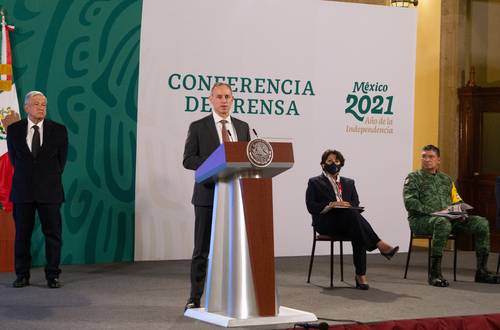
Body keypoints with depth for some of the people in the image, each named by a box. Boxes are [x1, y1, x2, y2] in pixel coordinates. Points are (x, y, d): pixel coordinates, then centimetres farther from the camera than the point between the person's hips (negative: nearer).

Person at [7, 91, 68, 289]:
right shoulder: (14, 130, 3)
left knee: (53, 233, 0)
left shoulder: (58, 130, 1)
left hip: (49, 191, -1)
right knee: (22, 234, 6)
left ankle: (53, 276, 7)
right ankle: (22, 275, 14)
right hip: (23, 190, 1)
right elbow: (13, 158, 12)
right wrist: (24, 177, 13)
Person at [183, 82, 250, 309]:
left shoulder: (242, 127, 12)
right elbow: (188, 160, -5)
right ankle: (195, 298, 10)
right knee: (202, 249, 2)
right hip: (208, 195, -3)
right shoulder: (198, 127, 1)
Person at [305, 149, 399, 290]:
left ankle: (361, 276, -37)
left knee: (358, 234, -34)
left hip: (347, 222, 4)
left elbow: (356, 205, 15)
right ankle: (380, 245, -40)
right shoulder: (315, 183, 13)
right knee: (352, 214, -35)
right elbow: (311, 207, -1)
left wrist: (348, 205, -9)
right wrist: (331, 205, -15)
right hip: (326, 223, -4)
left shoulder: (348, 183, 25)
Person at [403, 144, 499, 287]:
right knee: (443, 222, -41)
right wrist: (434, 212, -20)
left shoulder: (446, 179, 25)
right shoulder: (413, 178, 7)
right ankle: (435, 273, -37)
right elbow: (410, 203, -8)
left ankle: (481, 271, -9)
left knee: (481, 223, -13)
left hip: (448, 218, 6)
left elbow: (457, 201, 23)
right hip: (420, 220, -6)